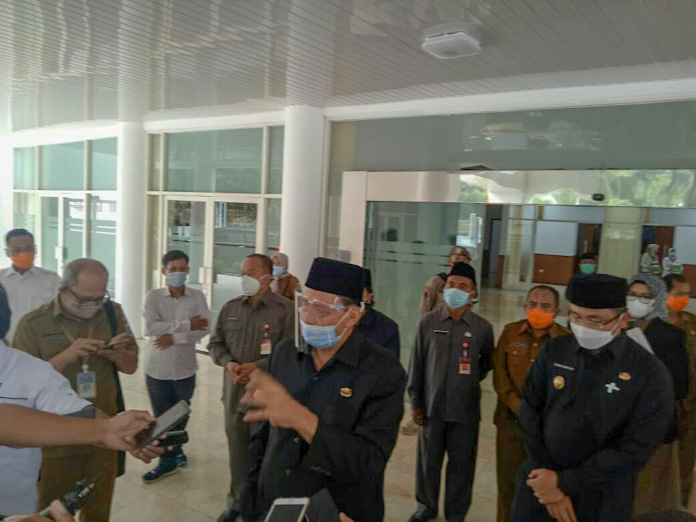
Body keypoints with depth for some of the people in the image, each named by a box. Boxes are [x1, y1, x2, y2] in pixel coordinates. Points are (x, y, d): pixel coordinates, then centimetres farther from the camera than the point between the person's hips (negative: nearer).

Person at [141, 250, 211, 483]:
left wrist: (174, 337, -20)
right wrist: (186, 325, -20)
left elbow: (205, 329, -13)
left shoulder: (197, 296, -3)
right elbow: (151, 327, -18)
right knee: (161, 417, 10)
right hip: (158, 368, 0)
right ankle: (169, 458, 29)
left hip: (185, 367, 1)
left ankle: (173, 452, 41)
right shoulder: (154, 296, -4)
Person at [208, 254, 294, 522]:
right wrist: (229, 363, -8)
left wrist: (258, 366, -19)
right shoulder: (230, 308, 7)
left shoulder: (285, 310, -9)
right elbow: (215, 343, 11)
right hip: (234, 392, 5)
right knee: (237, 450, 17)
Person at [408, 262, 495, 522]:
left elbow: (487, 362, 13)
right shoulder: (428, 321, -3)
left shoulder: (483, 327, -4)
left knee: (461, 464, 10)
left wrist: (469, 380, 6)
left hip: (465, 408, 0)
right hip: (432, 405, 1)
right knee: (428, 460, 14)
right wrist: (415, 402, 1)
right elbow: (417, 363, 0)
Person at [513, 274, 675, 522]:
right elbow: (530, 411, -4)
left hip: (600, 500, -2)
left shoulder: (651, 374, -14)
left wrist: (563, 482, -15)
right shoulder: (554, 350, -5)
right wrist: (550, 486, -10)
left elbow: (633, 452, -15)